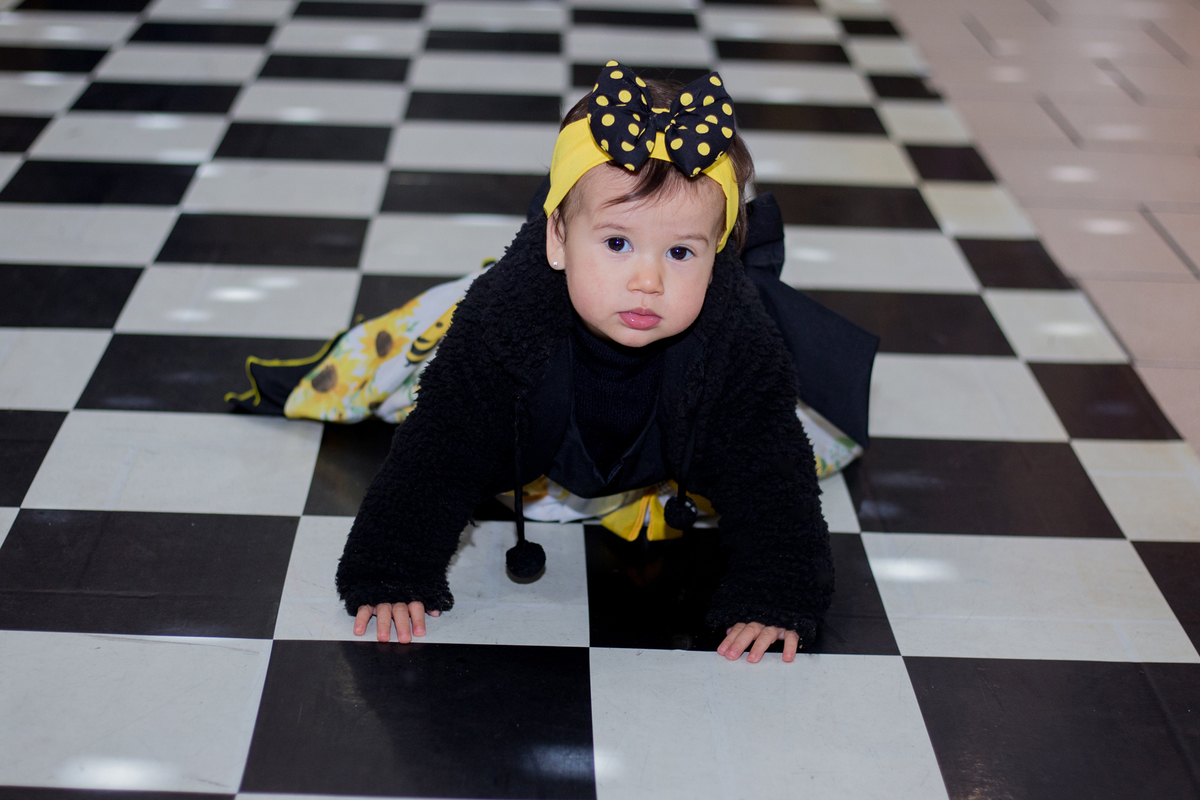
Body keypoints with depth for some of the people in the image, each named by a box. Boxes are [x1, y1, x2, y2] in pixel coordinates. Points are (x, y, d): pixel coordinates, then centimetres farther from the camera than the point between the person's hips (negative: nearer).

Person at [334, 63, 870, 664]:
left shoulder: (739, 342, -40)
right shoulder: (501, 321, -42)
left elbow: (769, 474, -30)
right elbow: (438, 456, -34)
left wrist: (774, 597, -37)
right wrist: (391, 574, -37)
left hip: (669, 455, 1)